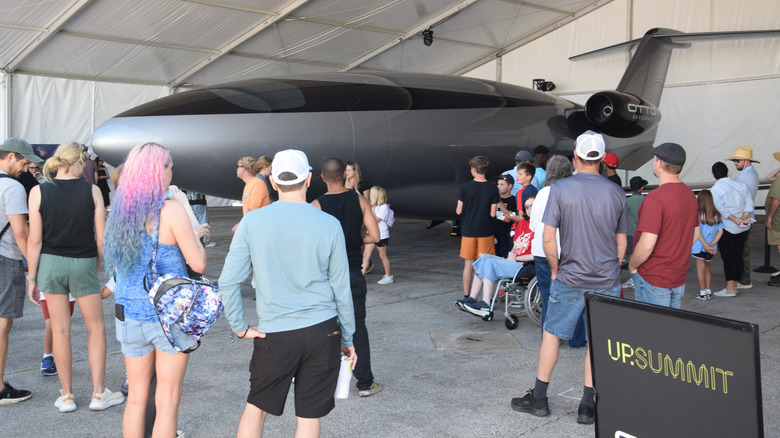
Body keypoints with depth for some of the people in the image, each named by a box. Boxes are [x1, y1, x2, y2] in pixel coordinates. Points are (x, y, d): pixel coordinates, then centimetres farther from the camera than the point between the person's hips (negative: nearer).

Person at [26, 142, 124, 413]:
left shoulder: (38, 192, -4)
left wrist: (32, 278, 3)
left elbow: (35, 241, -5)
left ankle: (67, 395, 17)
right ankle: (99, 393, 13)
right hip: (83, 263, -1)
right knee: (96, 329, 11)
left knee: (60, 329, 10)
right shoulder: (92, 191, -6)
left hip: (50, 263, 1)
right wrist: (101, 267, 11)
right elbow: (101, 238, -4)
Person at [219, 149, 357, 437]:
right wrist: (347, 339, 11)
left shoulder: (252, 222, -5)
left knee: (256, 408, 18)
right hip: (322, 332, 1)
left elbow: (228, 282, -6)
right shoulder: (329, 225, -3)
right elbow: (341, 289, 2)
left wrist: (240, 328, 5)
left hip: (274, 335, 0)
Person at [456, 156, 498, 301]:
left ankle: (466, 296, 15)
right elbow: (493, 213, -6)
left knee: (468, 264, 9)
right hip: (485, 232, 0)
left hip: (468, 231, 0)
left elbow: (459, 211, -6)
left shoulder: (465, 187, -7)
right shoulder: (492, 189, -6)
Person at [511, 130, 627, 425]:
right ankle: (587, 406, 15)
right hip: (607, 281, 2)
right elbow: (621, 243, 6)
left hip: (569, 279, -2)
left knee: (552, 334, 11)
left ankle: (539, 398, 20)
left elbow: (548, 238, -11)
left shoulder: (560, 189, -9)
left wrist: (555, 269, 3)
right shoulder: (616, 193, 0)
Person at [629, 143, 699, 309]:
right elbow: (695, 233, 17)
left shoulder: (655, 198, -23)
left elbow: (646, 245, -26)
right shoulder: (690, 194, 5)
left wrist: (632, 266, -9)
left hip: (654, 280, -8)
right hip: (679, 278, 8)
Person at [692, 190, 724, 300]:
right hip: (711, 248, 4)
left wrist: (706, 245, -14)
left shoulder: (698, 214, -12)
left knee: (700, 268, 5)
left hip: (699, 246, -4)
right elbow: (720, 231, -4)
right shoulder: (717, 214, -1)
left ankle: (702, 292, 8)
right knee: (707, 268, 20)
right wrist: (712, 244, -7)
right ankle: (708, 291, 23)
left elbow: (697, 232, -17)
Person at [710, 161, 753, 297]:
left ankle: (729, 289, -6)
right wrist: (743, 219, -7)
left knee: (727, 257, -4)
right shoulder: (741, 185, 9)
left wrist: (735, 219, -18)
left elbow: (721, 209, -21)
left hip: (727, 228, -6)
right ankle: (735, 286, 16)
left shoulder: (715, 190, -10)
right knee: (738, 256, 10)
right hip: (743, 229, 7)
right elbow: (749, 204, 2)